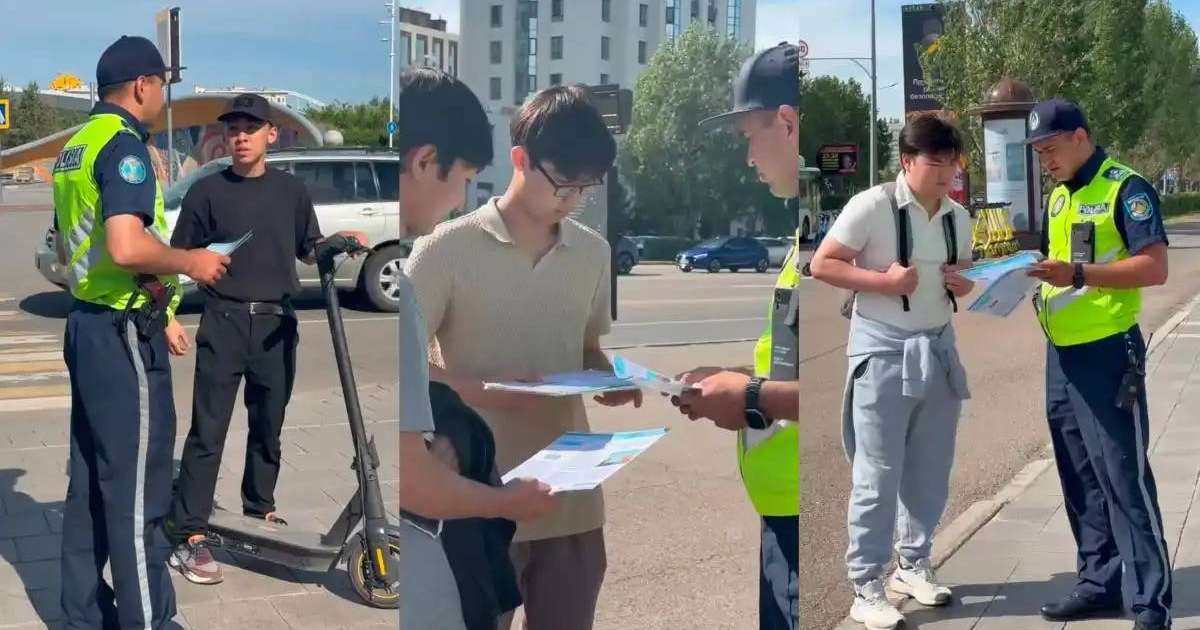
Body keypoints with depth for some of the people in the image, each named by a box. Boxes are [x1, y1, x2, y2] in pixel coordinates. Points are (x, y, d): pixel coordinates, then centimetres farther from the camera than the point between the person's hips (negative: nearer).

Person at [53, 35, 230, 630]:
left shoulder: (75, 146, 15)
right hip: (124, 334, -10)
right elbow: (127, 247, -30)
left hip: (86, 324, 10)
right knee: (136, 487, -2)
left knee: (90, 479, 16)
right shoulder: (123, 143, -15)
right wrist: (190, 262, -14)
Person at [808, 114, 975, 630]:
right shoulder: (872, 206, -12)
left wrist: (964, 285, -2)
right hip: (883, 352, -6)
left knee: (931, 468, 15)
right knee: (877, 474, -1)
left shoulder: (959, 217, 8)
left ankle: (914, 564, 33)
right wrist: (884, 281, -21)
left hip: (938, 349, 7)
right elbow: (822, 265, -12)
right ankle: (865, 588, 10)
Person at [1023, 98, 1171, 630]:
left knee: (1124, 477, -4)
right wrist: (1028, 273, 3)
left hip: (1107, 353, -8)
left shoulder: (1126, 189, -10)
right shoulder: (1058, 198, 15)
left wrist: (1077, 274, -26)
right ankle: (1099, 583, 25)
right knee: (1080, 477, 13)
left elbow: (1155, 268, -17)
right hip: (1060, 355, 8)